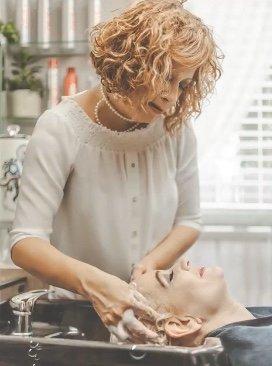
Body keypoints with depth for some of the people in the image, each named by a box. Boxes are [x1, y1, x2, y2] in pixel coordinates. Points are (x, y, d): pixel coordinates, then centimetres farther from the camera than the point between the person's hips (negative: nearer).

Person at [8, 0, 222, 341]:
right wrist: (92, 283, -36)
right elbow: (24, 243, -18)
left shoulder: (176, 127, -1)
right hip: (76, 310, -2)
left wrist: (151, 264, -11)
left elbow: (188, 221, 9)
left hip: (155, 309, 3)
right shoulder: (60, 130, -13)